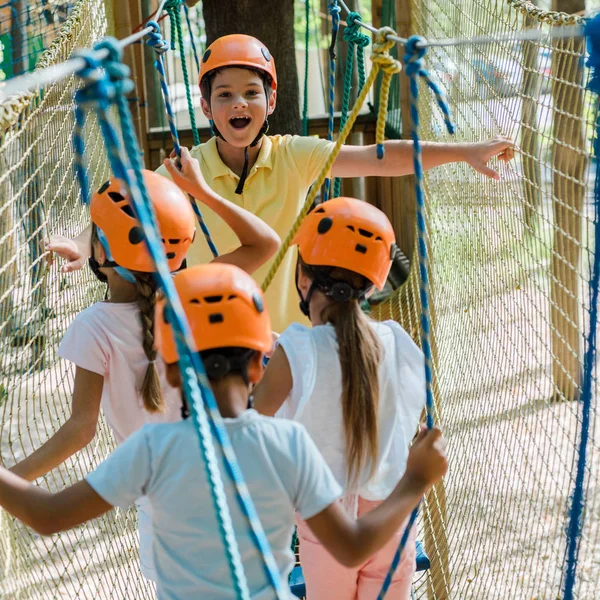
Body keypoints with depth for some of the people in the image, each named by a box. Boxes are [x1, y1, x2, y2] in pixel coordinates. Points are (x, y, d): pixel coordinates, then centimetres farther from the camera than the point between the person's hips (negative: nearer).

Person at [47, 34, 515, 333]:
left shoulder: (293, 158, -7)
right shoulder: (188, 169, -9)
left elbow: (378, 159, -14)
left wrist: (467, 152, -23)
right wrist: (84, 244, -43)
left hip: (288, 339, 1)